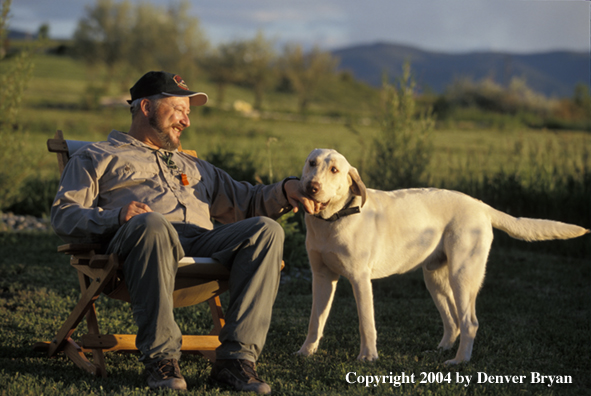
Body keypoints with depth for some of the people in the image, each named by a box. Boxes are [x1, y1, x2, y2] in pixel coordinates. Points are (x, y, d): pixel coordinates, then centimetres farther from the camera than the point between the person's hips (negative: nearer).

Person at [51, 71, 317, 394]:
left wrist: (286, 191, 16)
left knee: (265, 230, -25)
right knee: (152, 224, -41)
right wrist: (116, 217, -11)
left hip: (203, 241, 4)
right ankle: (160, 357, -36)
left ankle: (236, 357, -33)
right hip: (139, 240, -4)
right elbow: (63, 215, 9)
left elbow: (247, 201, 38)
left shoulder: (194, 167, 41)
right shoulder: (96, 157, 24)